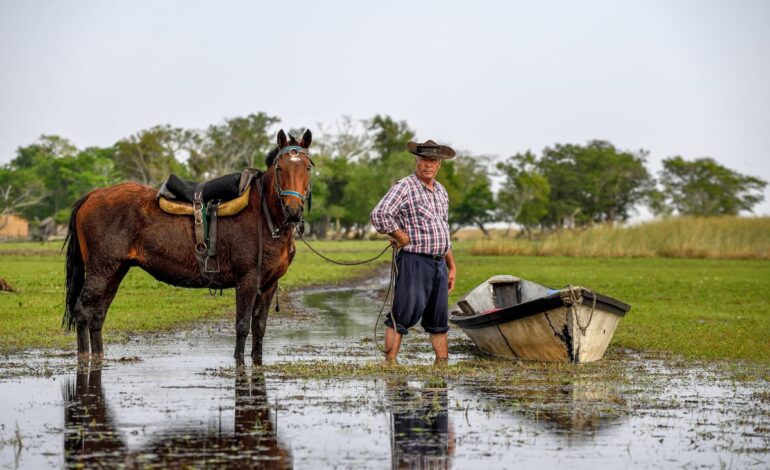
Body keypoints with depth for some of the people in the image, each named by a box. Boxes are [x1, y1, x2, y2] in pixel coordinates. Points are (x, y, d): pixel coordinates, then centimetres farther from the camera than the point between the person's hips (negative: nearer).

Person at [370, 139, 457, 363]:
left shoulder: (441, 191, 17)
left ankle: (442, 364, 19)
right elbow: (379, 215, -22)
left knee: (438, 319, 12)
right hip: (414, 261, -8)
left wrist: (452, 266, 21)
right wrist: (403, 239, -14)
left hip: (439, 263, 8)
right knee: (403, 316, -8)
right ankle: (390, 363, -5)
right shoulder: (404, 187, -9)